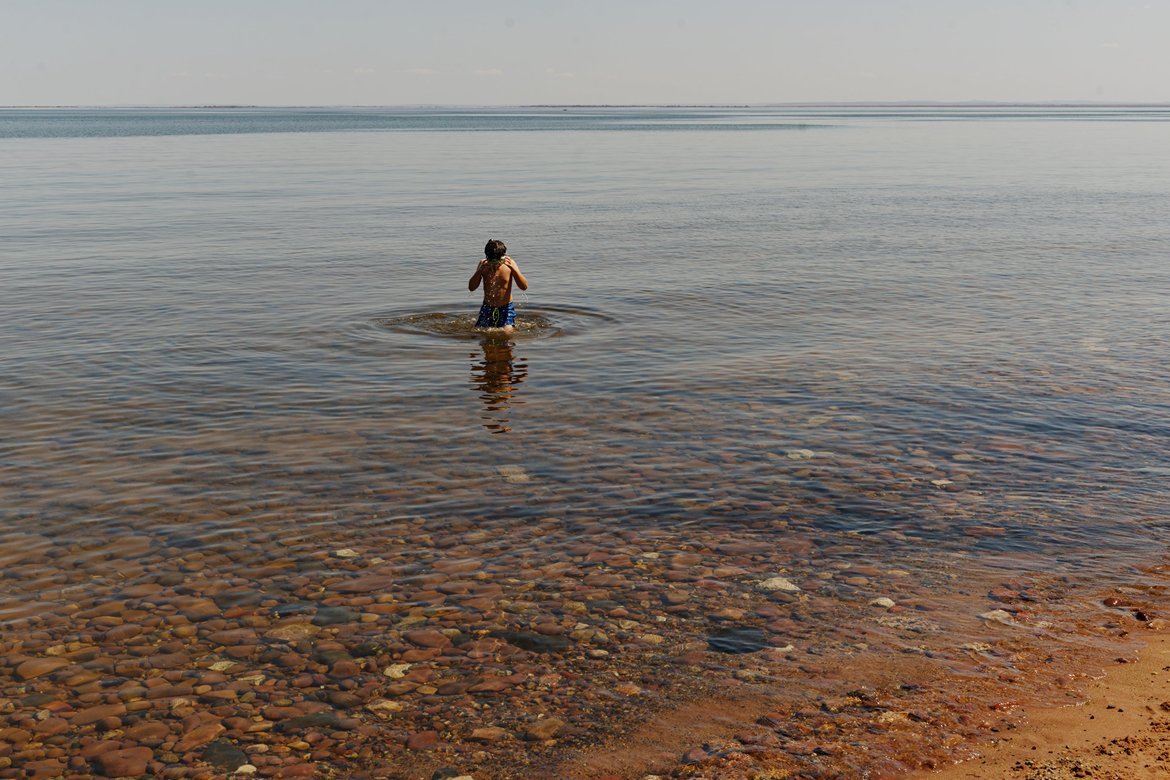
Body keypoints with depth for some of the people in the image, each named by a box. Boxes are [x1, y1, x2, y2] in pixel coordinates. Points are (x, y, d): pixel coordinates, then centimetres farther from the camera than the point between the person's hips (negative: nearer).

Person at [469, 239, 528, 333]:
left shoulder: (509, 263, -11)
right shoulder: (483, 265, -9)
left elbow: (524, 286, -16)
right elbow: (471, 287, -12)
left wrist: (515, 270, -31)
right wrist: (479, 271, -28)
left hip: (506, 308, -1)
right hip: (487, 307, 2)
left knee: (507, 333, -18)